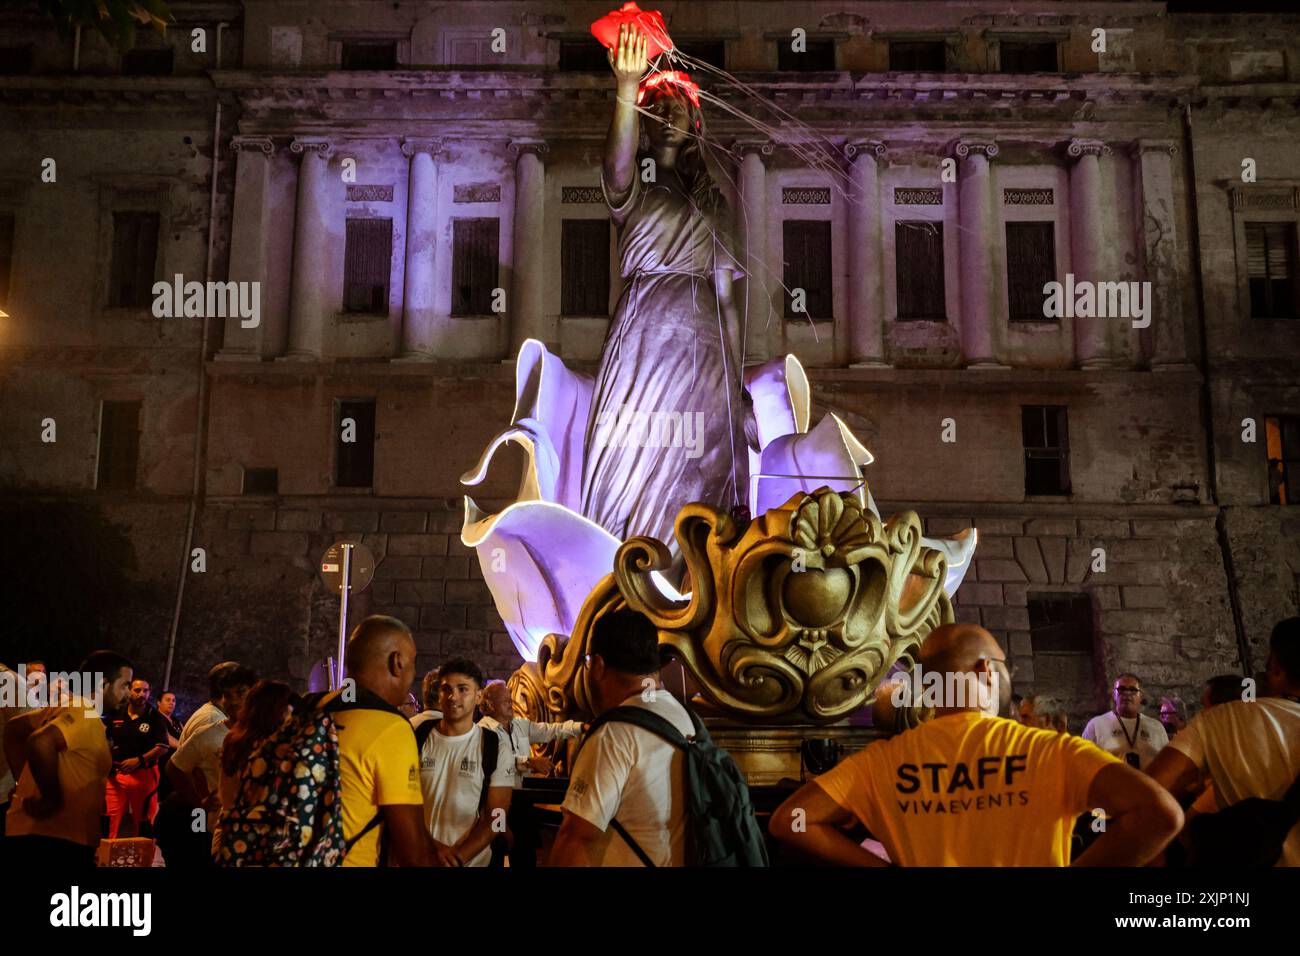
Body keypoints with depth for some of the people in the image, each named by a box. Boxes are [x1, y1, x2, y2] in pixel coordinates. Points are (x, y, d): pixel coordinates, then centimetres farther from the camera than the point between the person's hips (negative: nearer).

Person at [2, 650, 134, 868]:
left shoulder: (67, 707, 15)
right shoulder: (85, 715, -16)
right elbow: (40, 743, -33)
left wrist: (24, 779, 18)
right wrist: (52, 799, -23)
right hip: (53, 841, -10)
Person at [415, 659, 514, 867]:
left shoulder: (496, 745, -6)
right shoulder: (418, 738, -2)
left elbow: (496, 816, -8)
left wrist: (457, 857, -19)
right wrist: (431, 847, -16)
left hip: (471, 860, -1)